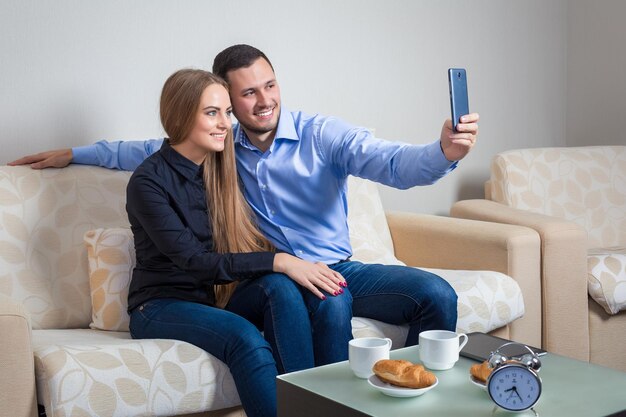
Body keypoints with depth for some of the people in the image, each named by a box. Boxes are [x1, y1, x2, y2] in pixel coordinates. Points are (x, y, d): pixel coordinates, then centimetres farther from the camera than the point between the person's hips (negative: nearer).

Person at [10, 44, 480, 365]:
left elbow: (391, 162, -19)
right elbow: (149, 149, 22)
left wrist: (444, 152, -40)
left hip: (339, 268, 1)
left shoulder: (321, 134, -4)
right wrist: (74, 153, 24)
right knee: (331, 304, -36)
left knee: (437, 294, -19)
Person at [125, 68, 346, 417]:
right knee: (246, 339, -34)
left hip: (217, 296, 5)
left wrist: (301, 263, -20)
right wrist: (278, 261, -29)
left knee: (283, 288, -26)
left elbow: (252, 242, 1)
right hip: (162, 305, -5)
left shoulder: (222, 169, 6)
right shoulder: (148, 181, -13)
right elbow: (192, 261, -21)